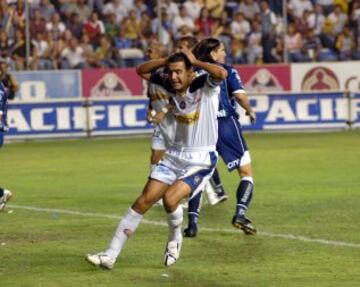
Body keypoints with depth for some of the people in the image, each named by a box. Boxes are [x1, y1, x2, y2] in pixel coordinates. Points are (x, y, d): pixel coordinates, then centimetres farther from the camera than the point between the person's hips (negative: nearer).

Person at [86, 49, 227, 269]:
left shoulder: (206, 85, -15)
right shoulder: (170, 85, 2)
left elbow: (222, 73, -38)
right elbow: (142, 71, 13)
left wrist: (195, 62, -24)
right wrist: (167, 60, -2)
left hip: (201, 160, -6)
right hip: (175, 155, 6)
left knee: (170, 198, -25)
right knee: (145, 200, -1)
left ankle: (175, 240, 7)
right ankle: (111, 255, 2)